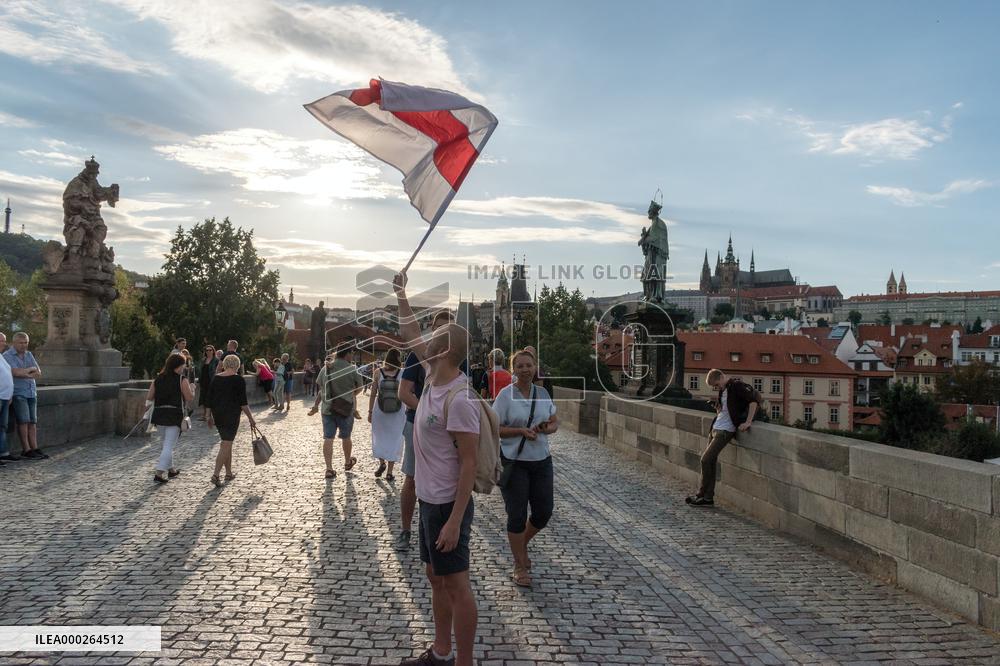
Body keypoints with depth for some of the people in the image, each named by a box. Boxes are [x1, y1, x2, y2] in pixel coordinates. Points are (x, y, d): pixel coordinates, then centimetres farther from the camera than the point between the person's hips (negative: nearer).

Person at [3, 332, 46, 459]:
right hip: (17, 393, -6)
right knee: (23, 421, -9)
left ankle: (35, 449, 3)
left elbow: (38, 373, 6)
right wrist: (31, 369, -5)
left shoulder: (29, 355, 14)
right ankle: (26, 450, -6)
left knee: (33, 422, 2)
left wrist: (24, 373, -10)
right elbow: (16, 372, -18)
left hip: (31, 392, 6)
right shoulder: (7, 356, -4)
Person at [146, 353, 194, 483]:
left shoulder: (158, 378, 7)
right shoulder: (182, 379, -8)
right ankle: (159, 473, -12)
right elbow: (189, 397, -10)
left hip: (159, 414, 6)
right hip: (175, 416, -6)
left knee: (164, 443, 21)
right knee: (169, 445, -4)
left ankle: (170, 469, 32)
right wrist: (192, 389, 8)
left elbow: (149, 397, 6)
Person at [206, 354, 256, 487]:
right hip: (231, 415, -6)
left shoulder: (216, 378, 7)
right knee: (226, 445, -6)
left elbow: (209, 399, 11)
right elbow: (243, 402, -11)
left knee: (227, 443, 17)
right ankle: (216, 475, -16)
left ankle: (229, 473, 22)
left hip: (217, 414, 6)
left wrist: (210, 416, 21)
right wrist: (251, 418, -5)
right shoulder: (239, 380, -8)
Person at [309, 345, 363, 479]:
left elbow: (321, 388, 8)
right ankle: (348, 462, 36)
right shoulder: (352, 369, -12)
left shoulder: (325, 368, 0)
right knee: (345, 437, 16)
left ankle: (329, 469, 1)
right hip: (346, 408, -2)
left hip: (327, 409, 2)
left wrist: (316, 405, 18)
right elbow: (359, 387, -1)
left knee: (328, 438, 4)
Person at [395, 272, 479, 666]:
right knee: (436, 578, 19)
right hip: (428, 500, 9)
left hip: (447, 505, -9)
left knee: (456, 585, 2)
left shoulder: (459, 399, -24)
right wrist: (401, 296, 19)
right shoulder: (434, 376, 1)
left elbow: (469, 463, -23)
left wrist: (455, 521, -24)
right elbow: (410, 337, 18)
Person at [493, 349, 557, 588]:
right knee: (517, 515, 3)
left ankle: (522, 544, 37)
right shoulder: (506, 394, -9)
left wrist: (546, 428, -10)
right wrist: (522, 431, -21)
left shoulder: (543, 393, 5)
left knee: (544, 512, 8)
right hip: (514, 463, -4)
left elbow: (554, 423, 13)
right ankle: (520, 566, 20)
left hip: (541, 461, 5)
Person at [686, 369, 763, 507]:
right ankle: (708, 497, 12)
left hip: (725, 430, -9)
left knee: (706, 459, -10)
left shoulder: (737, 386, -12)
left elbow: (754, 401, -21)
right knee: (710, 461, 7)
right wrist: (717, 406, 8)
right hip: (716, 428, 9)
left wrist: (748, 422, -23)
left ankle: (702, 495, 1)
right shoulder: (723, 389, 15)